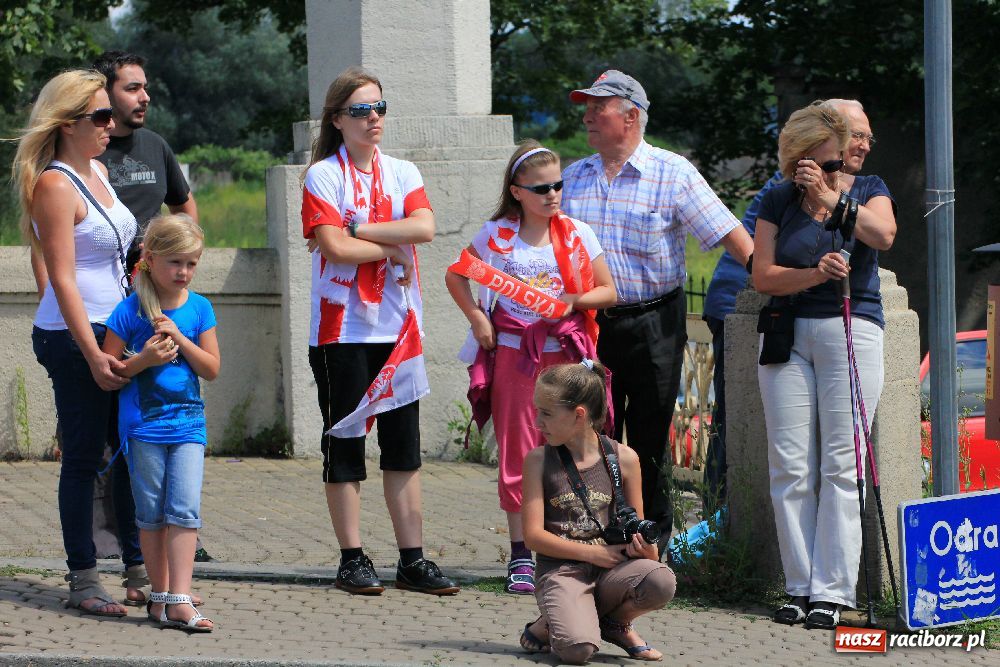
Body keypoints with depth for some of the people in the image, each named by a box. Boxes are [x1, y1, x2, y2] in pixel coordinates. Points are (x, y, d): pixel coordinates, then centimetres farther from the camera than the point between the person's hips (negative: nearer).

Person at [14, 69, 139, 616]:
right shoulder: (55, 185, -13)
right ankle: (83, 579, 4)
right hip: (73, 339, -8)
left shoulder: (98, 172, 13)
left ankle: (138, 563, 18)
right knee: (83, 457, -2)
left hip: (116, 332, 8)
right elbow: (62, 279, -18)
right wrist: (93, 355, -23)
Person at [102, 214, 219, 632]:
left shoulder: (199, 308, 5)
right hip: (143, 423, -2)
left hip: (188, 422, 2)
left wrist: (180, 339, -11)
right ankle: (160, 594, 14)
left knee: (185, 509, -8)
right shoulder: (130, 310, -5)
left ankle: (179, 598, -10)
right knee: (152, 513, 5)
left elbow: (212, 370, 3)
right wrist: (145, 359, -19)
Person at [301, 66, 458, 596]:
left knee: (403, 443, 5)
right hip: (342, 329, -4)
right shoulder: (322, 176, -3)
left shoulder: (402, 173, 10)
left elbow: (424, 227, -8)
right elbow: (334, 247, -16)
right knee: (344, 441, 1)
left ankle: (412, 559, 8)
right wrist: (394, 246, -7)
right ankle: (352, 559, 7)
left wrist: (360, 230, -13)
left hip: (398, 327, 4)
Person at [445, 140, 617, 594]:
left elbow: (607, 291, 6)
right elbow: (456, 276, 13)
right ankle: (521, 557, 7)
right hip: (514, 356, 0)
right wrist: (477, 318, 1)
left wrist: (573, 300, -12)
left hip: (566, 355, 0)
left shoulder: (578, 235, 3)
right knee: (517, 453, 2)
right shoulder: (496, 236, 1)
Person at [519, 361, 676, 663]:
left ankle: (615, 622, 4)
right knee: (577, 648, -31)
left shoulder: (624, 458, 4)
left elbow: (635, 526, 12)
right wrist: (593, 553, -12)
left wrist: (644, 548, -13)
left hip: (610, 570, 3)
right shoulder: (539, 461, 0)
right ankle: (548, 626, 8)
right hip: (561, 571, -2)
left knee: (662, 581, -30)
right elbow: (533, 535, -5)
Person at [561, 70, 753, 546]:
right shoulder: (573, 177, 10)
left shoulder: (672, 173, -4)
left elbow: (730, 235, -7)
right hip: (588, 324, 4)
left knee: (649, 443, 2)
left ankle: (651, 551, 11)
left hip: (652, 324, -4)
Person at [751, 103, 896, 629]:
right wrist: (814, 274, -17)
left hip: (851, 331, -2)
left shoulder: (868, 190, 6)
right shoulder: (778, 202, 7)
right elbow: (762, 275, -2)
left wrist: (832, 198, -19)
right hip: (787, 334, 2)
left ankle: (832, 591, -6)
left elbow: (883, 235, -15)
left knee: (840, 467, -6)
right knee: (790, 467, -2)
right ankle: (800, 587, 4)